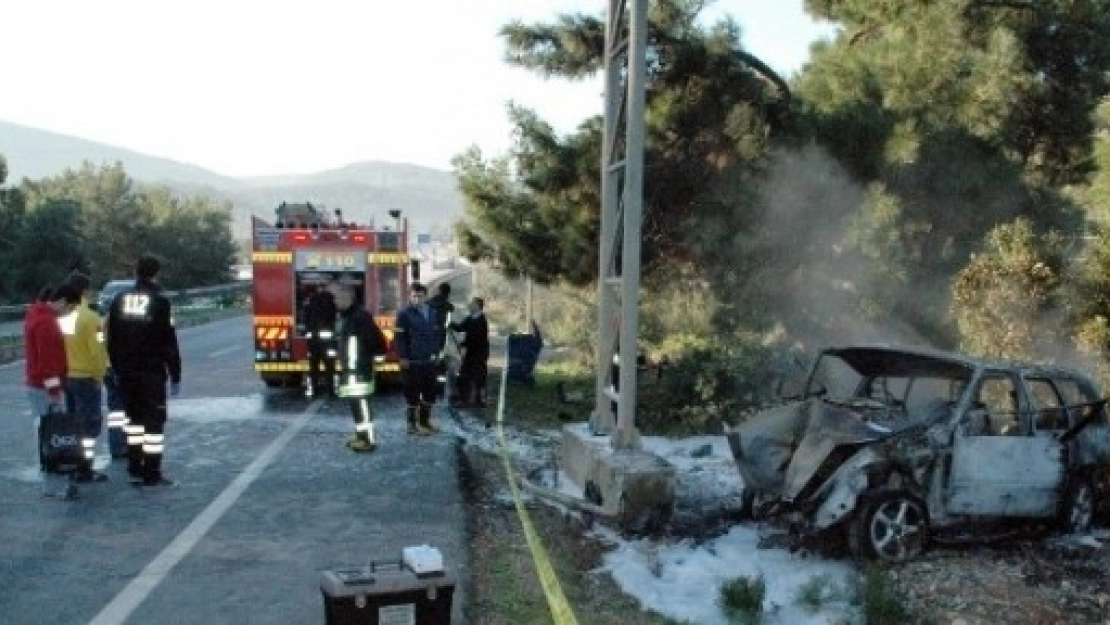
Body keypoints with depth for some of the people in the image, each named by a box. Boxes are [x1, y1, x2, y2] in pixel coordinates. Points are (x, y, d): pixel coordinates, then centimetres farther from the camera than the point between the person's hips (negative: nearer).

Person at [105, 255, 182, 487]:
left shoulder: (120, 300, 7)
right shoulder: (159, 302, -9)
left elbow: (111, 340, 11)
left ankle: (135, 470, 21)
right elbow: (169, 343, -10)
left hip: (126, 372, 6)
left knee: (134, 418, 17)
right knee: (154, 420, -1)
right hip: (152, 371, -6)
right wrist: (175, 375, -6)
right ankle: (152, 474, -1)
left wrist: (117, 368, 19)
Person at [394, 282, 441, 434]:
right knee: (412, 393, 0)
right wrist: (402, 357, -14)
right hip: (411, 362, -6)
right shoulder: (404, 314, -8)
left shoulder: (431, 313, 10)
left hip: (429, 361, 6)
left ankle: (425, 421, 27)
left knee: (430, 392, 13)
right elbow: (399, 338, -11)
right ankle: (413, 424, 11)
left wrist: (435, 352, 11)